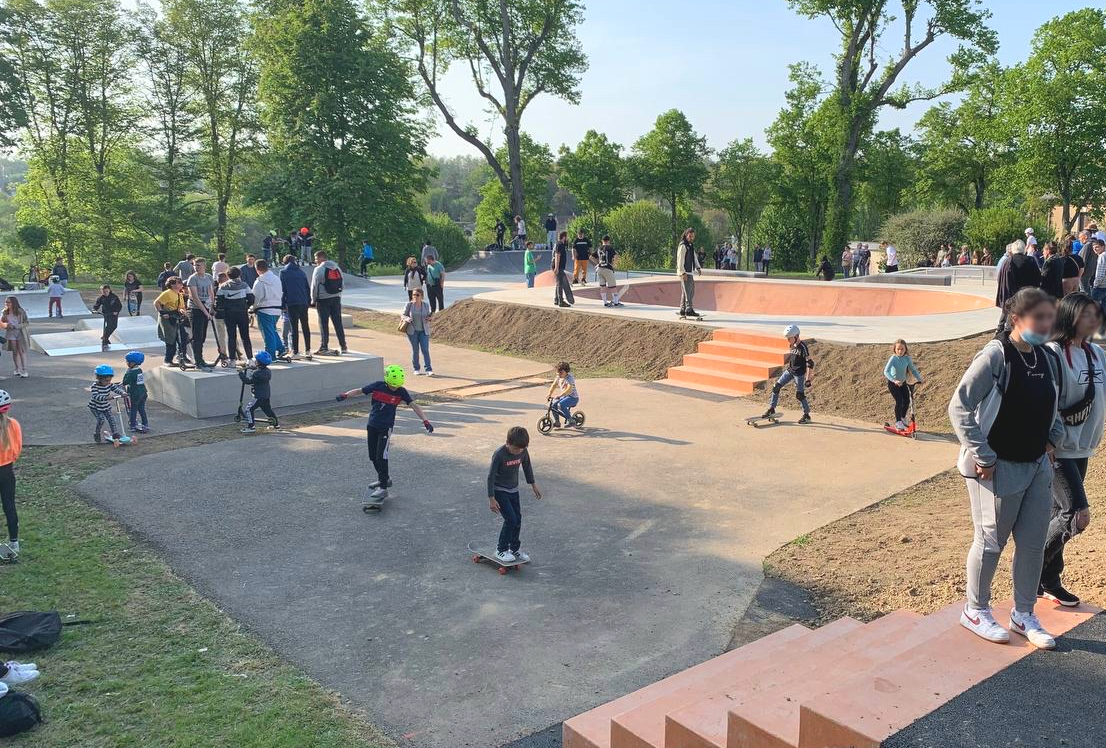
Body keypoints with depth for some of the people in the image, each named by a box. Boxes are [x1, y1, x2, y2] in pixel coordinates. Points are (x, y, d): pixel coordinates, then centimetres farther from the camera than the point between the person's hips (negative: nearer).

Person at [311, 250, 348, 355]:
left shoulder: (319, 269, -9)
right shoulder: (337, 268, 10)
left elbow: (314, 286, -8)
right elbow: (343, 285, 11)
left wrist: (313, 300, 2)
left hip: (323, 299, -5)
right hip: (336, 298, 5)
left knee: (324, 324, 1)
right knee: (338, 323, 8)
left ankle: (324, 347, 3)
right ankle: (343, 347, 8)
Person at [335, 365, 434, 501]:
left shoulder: (401, 391, -9)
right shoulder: (378, 386, -6)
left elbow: (414, 405, -11)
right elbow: (359, 391, -1)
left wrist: (425, 421, -21)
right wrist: (345, 395, -18)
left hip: (386, 428, -3)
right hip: (372, 426, 4)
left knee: (381, 457, -11)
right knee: (373, 456, 12)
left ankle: (383, 488, -6)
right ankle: (385, 478, 32)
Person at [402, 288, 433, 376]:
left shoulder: (426, 305, 2)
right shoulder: (409, 305, -2)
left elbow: (429, 316, 12)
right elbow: (402, 315, 2)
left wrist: (429, 319, -12)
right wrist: (406, 318, -20)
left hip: (424, 331, 0)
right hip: (412, 331, 0)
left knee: (425, 350, -7)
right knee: (415, 350, 5)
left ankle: (429, 370, -7)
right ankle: (416, 369, 18)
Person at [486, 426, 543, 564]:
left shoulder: (523, 451, -10)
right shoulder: (499, 454, -27)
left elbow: (527, 467, 9)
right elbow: (491, 476, -21)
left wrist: (533, 484, 18)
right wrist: (491, 499, -20)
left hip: (513, 490, 6)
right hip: (499, 491, -6)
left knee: (518, 519, 7)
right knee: (510, 519, -11)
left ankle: (515, 548, 25)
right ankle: (501, 550, 5)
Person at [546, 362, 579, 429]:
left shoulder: (569, 378, -22)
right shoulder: (558, 377, 2)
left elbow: (569, 389, -36)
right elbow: (554, 385, 8)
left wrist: (559, 395, -45)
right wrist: (549, 394, -9)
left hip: (573, 397, -8)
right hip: (564, 396, 8)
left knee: (561, 404, -31)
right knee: (553, 404, -7)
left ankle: (570, 420, -16)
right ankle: (557, 422, 10)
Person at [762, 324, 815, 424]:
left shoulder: (803, 347, -20)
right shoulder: (792, 346, 4)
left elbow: (810, 363, -18)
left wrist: (809, 378, -19)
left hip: (799, 374, -8)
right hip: (789, 371, 8)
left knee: (800, 395, -2)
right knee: (776, 387, 2)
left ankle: (807, 416, 14)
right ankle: (771, 409, 10)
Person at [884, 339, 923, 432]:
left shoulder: (907, 358, -8)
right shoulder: (893, 358, -22)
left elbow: (913, 369, 2)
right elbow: (886, 371, -33)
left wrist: (918, 378, -13)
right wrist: (894, 381, -45)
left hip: (903, 382, 5)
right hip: (892, 383, -5)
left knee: (907, 400, 0)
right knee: (899, 401, -15)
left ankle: (903, 418, 25)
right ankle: (898, 422, -3)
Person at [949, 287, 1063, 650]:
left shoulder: (1047, 358, 6)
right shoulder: (995, 356, -17)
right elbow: (959, 407, -19)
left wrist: (1053, 438, 9)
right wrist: (983, 456, -19)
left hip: (1038, 467, 7)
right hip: (999, 468, -7)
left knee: (1033, 542, 13)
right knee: (991, 541, 6)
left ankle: (1023, 614, 29)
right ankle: (976, 611, 24)